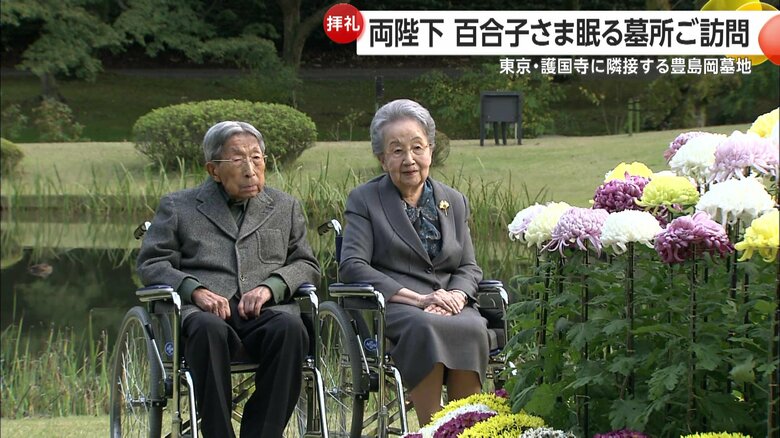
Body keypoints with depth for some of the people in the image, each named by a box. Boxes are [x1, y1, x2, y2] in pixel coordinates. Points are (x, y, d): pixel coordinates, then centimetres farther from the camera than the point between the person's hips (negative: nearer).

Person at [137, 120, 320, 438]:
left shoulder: (285, 207, 25)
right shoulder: (177, 207, 19)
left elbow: (307, 265, 19)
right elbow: (151, 264, 10)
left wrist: (270, 286, -3)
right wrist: (195, 290, -10)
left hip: (265, 310, 2)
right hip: (202, 310, -2)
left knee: (290, 326, -34)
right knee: (209, 330, -39)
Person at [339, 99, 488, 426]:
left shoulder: (454, 202, 20)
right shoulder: (364, 200, 8)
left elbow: (469, 267, 19)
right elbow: (352, 266, -5)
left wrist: (456, 295, -8)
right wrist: (418, 299, -15)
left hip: (449, 305, 3)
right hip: (390, 307, -3)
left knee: (472, 329, -33)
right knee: (425, 327, -38)